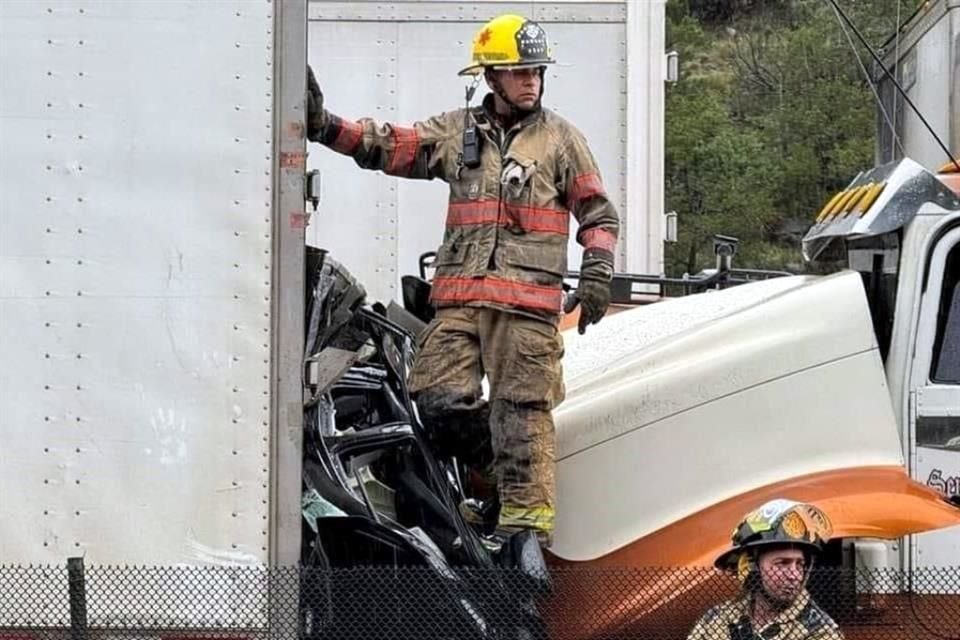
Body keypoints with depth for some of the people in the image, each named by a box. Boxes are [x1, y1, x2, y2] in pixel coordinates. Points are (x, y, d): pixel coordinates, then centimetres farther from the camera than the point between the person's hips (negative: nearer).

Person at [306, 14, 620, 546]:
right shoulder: (457, 132, 15)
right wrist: (322, 125, -7)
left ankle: (527, 517, -7)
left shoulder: (560, 138, 10)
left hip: (527, 301, -3)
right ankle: (508, 475, 15)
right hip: (459, 296, 3)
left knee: (520, 407, -9)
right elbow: (388, 147, 6)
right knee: (440, 398, -7)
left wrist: (596, 271, -4)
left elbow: (598, 212, 11)